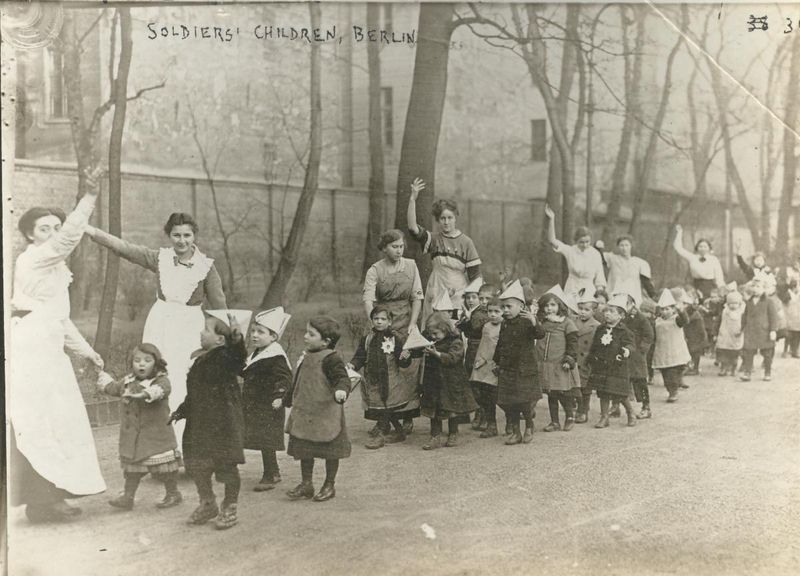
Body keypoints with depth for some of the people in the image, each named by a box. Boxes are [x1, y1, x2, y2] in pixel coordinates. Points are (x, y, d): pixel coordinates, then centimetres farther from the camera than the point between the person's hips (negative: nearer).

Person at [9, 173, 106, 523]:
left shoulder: (54, 268, 22)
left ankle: (48, 497, 17)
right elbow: (69, 237, -25)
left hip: (47, 352, 10)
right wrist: (89, 198, -33)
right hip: (31, 352, -10)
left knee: (52, 424, 10)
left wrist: (85, 350, 26)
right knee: (39, 425, -9)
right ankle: (42, 501, -6)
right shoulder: (33, 259, -6)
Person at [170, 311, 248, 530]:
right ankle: (207, 503, 32)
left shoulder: (226, 358, -14)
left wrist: (236, 337, -54)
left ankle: (230, 508, 21)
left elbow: (238, 358, -40)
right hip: (199, 422, 8)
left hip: (224, 422, -8)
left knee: (226, 466, 3)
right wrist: (181, 411, 22)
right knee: (195, 464, 12)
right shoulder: (200, 360, 11)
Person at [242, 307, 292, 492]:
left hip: (268, 407, -9)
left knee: (266, 442, -4)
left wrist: (278, 396, -30)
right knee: (264, 441, 16)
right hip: (255, 407, 9)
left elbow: (285, 377, -22)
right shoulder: (256, 354, 13)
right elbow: (246, 374, 25)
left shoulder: (275, 356, -17)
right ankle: (273, 472, 29)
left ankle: (269, 476, 6)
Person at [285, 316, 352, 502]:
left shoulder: (330, 358, -17)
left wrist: (341, 390, -47)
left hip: (326, 414, -8)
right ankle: (306, 484, 26)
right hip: (304, 413, 8)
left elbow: (342, 378, -26)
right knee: (304, 450, 13)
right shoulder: (306, 356, 9)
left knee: (330, 451, 8)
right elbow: (298, 382, 22)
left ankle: (329, 485, 22)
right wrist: (288, 399, 31)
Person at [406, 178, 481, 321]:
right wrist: (413, 199, -21)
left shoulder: (466, 242, 1)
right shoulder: (433, 239, 4)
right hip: (435, 297, 1)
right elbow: (412, 227, -13)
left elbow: (475, 274, 2)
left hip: (459, 297, -1)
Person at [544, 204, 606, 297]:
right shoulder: (570, 251, -2)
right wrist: (551, 219, -20)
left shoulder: (595, 254, 2)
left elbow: (599, 276, 7)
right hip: (571, 292, -1)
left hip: (589, 291, 1)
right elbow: (552, 241, -12)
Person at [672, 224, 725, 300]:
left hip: (710, 287, -1)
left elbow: (719, 278, 3)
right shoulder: (692, 258, 6)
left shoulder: (714, 260, 2)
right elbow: (678, 247, 9)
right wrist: (679, 233, 6)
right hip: (696, 287, 1)